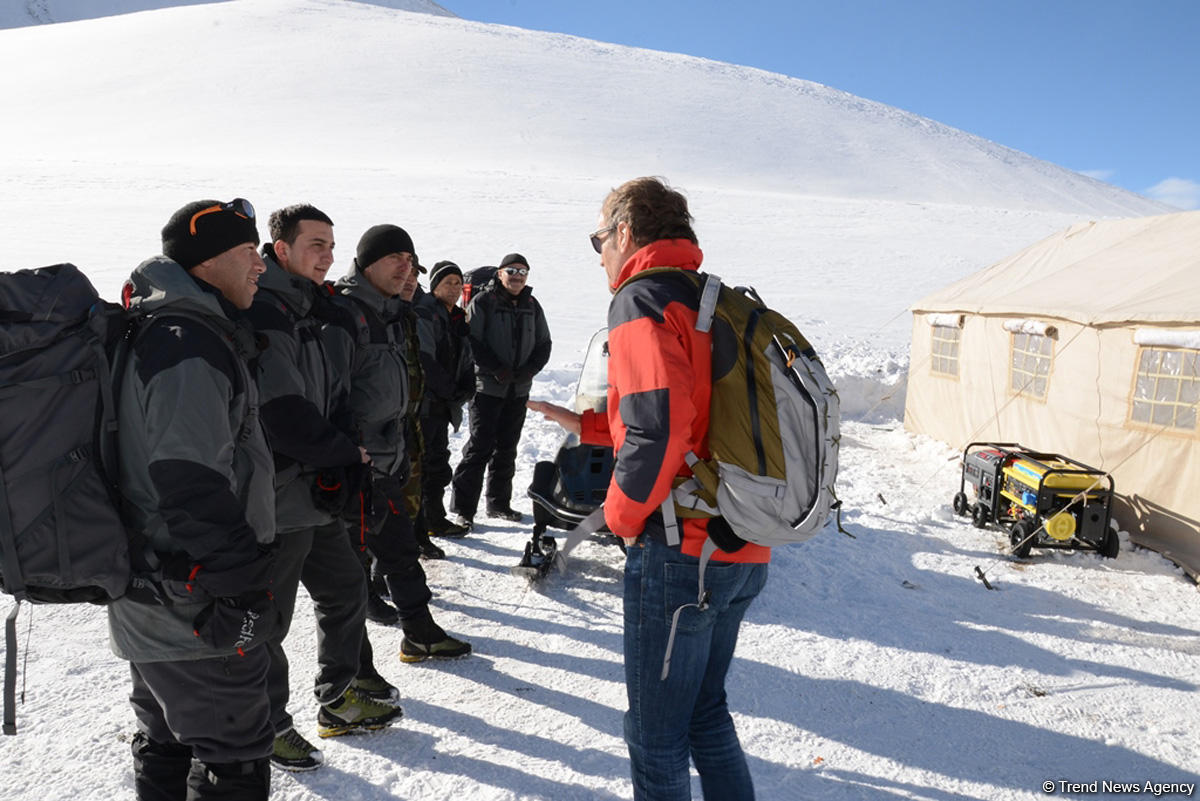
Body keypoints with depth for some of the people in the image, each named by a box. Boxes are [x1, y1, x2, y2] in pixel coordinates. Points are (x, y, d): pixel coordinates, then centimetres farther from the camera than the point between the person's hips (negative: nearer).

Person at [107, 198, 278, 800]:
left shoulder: (157, 330, 13)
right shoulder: (192, 346, -21)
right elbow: (196, 489, -27)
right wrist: (239, 596, -21)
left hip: (148, 604, 10)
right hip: (195, 615, -10)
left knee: (167, 745, 24)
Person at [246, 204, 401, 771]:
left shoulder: (311, 313, 14)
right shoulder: (261, 315, -17)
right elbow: (283, 413, -24)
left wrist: (341, 458, 2)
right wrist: (346, 455, -12)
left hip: (314, 490, 10)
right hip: (275, 496, -10)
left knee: (345, 591, 18)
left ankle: (340, 702, 35)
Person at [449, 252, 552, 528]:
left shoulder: (532, 305, 12)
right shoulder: (483, 302, -4)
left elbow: (544, 343, 15)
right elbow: (473, 342, -10)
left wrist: (530, 369, -2)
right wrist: (497, 370, -16)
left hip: (519, 390, 5)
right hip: (488, 387, -5)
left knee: (507, 448, 11)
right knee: (480, 446, -8)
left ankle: (499, 503, 22)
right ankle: (463, 508, -2)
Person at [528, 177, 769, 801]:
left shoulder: (641, 300, -12)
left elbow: (658, 431, -24)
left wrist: (622, 512, -8)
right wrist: (587, 425, 22)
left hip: (679, 552, -9)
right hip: (744, 553, 9)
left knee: (656, 729, 8)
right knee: (704, 709, 24)